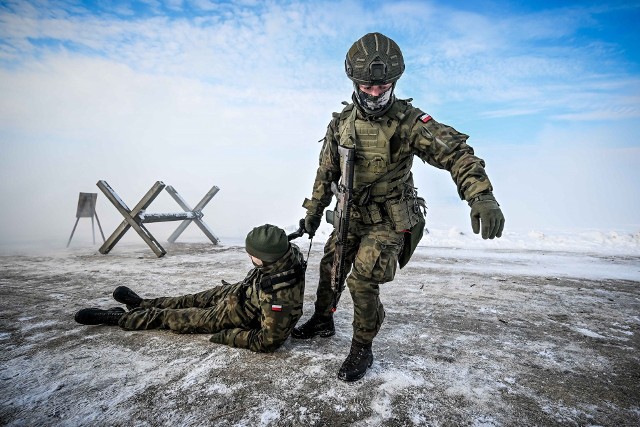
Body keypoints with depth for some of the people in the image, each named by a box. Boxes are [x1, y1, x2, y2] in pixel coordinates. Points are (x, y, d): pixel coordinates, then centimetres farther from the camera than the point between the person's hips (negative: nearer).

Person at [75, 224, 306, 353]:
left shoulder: (277, 297, -45)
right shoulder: (290, 250, -22)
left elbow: (269, 341, -34)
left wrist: (229, 336, -23)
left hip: (236, 315, -7)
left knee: (173, 318, 8)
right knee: (195, 300, 22)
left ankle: (115, 317, 28)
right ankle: (142, 302, 46)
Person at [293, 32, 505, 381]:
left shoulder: (408, 120, -16)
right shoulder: (341, 122, -1)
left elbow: (454, 150, -26)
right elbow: (326, 172, 8)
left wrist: (481, 195, -42)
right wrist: (313, 210, 12)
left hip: (389, 220, -5)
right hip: (352, 215, 5)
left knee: (362, 281, -13)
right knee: (330, 268, 13)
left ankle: (362, 350, 11)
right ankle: (323, 322, 39)